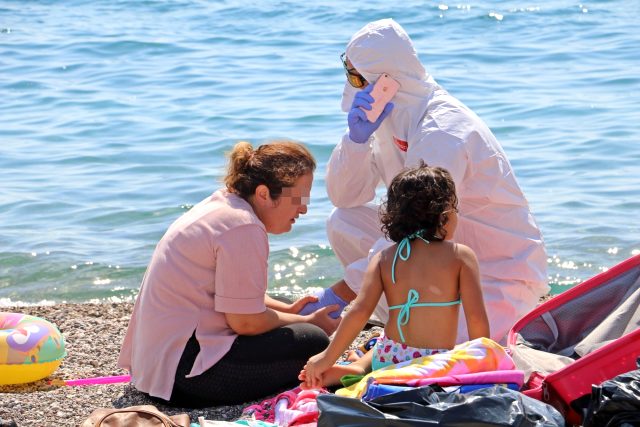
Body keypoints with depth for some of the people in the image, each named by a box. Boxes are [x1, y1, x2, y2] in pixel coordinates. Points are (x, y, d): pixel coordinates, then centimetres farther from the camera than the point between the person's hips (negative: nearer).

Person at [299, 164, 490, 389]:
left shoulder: (384, 258, 5)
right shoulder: (461, 255, -3)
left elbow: (359, 312, -6)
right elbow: (477, 319, -10)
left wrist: (327, 359, 2)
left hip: (388, 362, 6)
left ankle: (356, 368, 10)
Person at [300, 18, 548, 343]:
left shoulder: (441, 133, -26)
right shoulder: (394, 117, 2)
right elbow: (344, 197, 1)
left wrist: (340, 295, -29)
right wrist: (356, 137, -18)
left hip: (500, 277, -9)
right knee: (343, 222, -4)